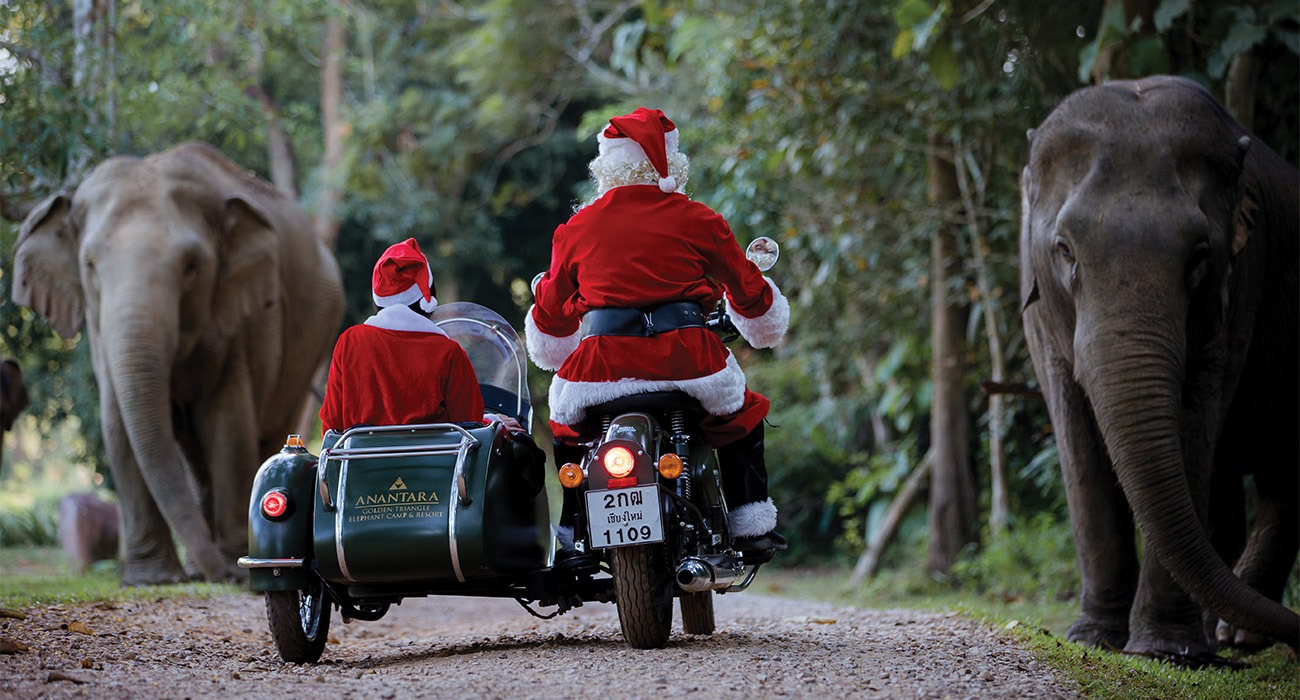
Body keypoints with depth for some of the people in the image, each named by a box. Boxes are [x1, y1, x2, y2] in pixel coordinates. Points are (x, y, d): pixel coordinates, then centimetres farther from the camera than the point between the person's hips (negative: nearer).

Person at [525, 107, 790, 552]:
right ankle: (750, 525, 21)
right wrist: (759, 316, 41)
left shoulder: (577, 228, 12)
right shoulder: (696, 220, 7)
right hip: (686, 359, -1)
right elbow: (748, 290, 17)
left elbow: (551, 311, 22)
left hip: (602, 363, 1)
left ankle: (572, 532, 24)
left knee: (565, 423, 31)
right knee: (743, 415, 27)